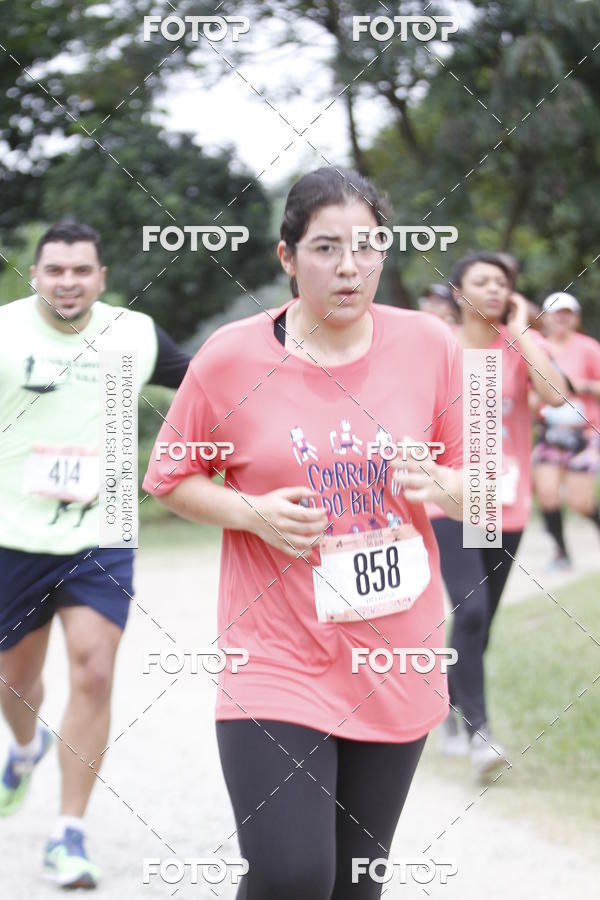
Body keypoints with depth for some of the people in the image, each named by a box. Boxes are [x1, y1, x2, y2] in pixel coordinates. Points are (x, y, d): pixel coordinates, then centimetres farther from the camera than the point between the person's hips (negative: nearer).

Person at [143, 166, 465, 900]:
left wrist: (440, 487, -14)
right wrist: (253, 514, -14)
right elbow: (169, 481, 5)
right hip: (275, 661, -3)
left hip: (394, 667, 3)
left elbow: (475, 488, 9)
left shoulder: (428, 346, 0)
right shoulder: (231, 358, -6)